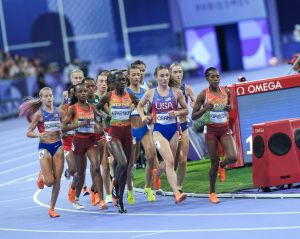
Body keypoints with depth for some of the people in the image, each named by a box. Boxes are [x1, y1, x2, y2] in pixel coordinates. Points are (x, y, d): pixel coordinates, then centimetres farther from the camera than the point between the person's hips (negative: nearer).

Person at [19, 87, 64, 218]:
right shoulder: (39, 114, -5)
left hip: (58, 146, 4)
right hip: (44, 147, -3)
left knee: (57, 180, 1)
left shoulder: (58, 112, 5)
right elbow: (28, 133, -5)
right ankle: (42, 177, 29)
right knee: (50, 181, -9)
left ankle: (52, 208, 13)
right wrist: (39, 135, -24)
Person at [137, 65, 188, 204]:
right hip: (159, 131, -3)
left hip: (173, 130, 3)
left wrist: (177, 113, -11)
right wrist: (143, 117, 0)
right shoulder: (150, 94, 1)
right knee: (170, 161, -18)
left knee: (170, 163, 12)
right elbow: (139, 106, 18)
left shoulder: (176, 92, 1)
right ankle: (177, 194, -24)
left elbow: (186, 110, 9)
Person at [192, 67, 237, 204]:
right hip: (211, 130, -3)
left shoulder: (226, 92, 1)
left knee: (233, 157, -15)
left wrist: (229, 108, -5)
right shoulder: (203, 95, -9)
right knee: (214, 162, -1)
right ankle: (212, 193, 16)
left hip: (225, 129, 3)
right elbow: (193, 117, -7)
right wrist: (205, 109, -24)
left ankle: (222, 166, 23)